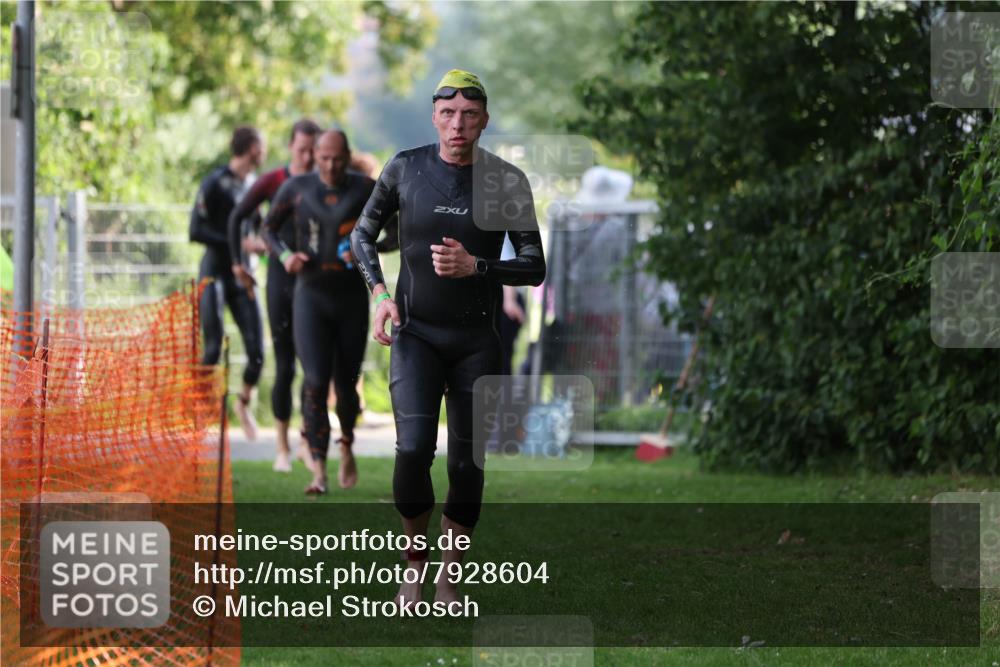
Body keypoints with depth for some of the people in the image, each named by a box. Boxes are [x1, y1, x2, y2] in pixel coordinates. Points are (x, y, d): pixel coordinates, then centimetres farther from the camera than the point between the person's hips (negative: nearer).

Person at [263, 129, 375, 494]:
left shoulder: (365, 189, -3)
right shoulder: (297, 188, -1)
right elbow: (269, 227, 11)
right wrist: (285, 255, -9)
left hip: (352, 298, 1)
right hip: (311, 297, 0)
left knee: (346, 383, 8)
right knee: (316, 382, -14)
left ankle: (347, 446, 39)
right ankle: (319, 471, -14)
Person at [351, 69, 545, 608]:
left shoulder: (507, 181, -4)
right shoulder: (405, 169, -3)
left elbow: (535, 267, -2)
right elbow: (363, 234, 12)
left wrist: (475, 266, -18)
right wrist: (379, 292, -4)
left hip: (476, 339, 1)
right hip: (415, 332, -1)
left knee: (466, 464, 2)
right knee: (413, 450, -17)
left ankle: (449, 579, 17)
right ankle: (415, 556, 6)